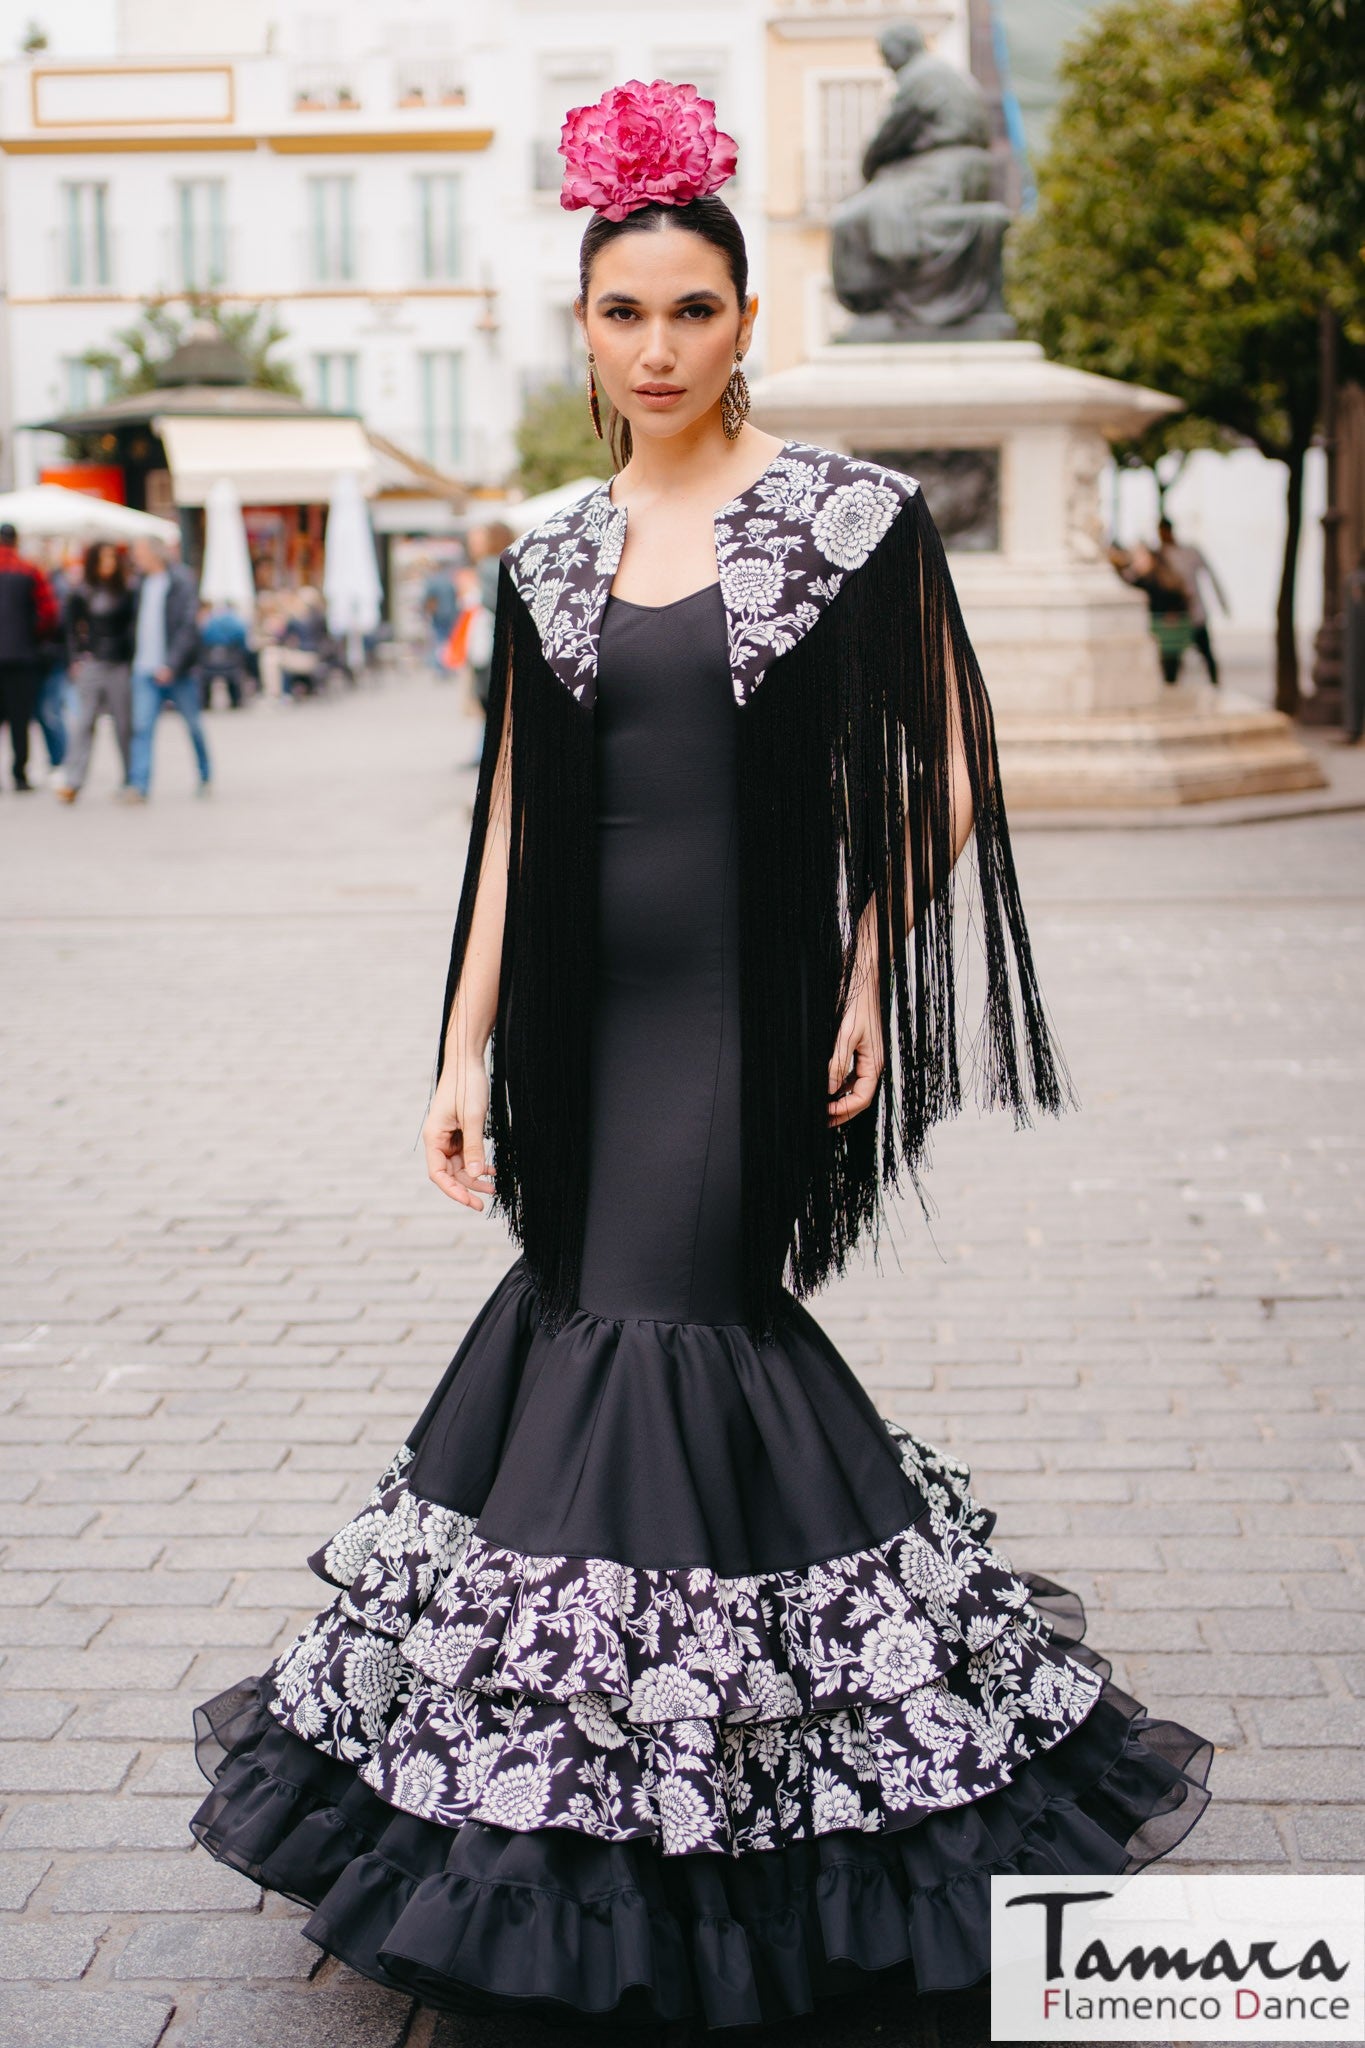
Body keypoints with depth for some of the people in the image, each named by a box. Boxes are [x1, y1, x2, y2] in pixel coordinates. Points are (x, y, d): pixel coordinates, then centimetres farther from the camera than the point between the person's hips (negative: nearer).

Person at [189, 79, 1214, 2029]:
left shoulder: (852, 517, -1)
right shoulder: (552, 560, 11)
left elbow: (936, 778, 1)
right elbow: (513, 823, 11)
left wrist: (872, 979, -6)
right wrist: (467, 1053, 7)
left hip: (761, 1006, -4)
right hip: (601, 1009, 4)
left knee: (667, 1317, -8)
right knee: (597, 1315, 4)